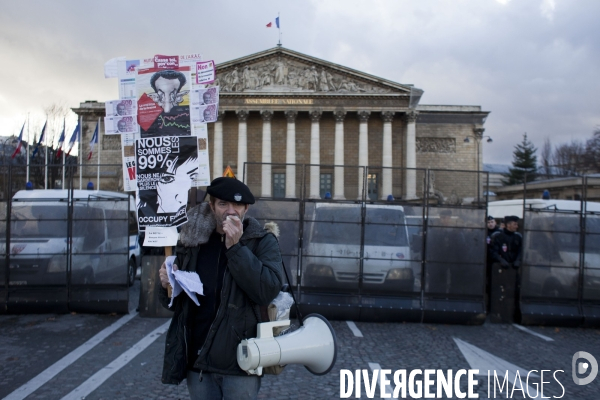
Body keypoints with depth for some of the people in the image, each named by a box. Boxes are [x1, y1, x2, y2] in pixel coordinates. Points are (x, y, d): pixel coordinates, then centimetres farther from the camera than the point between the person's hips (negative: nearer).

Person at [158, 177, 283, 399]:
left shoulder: (262, 241, -5)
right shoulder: (192, 241, 5)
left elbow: (268, 291, -20)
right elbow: (174, 301, 14)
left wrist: (235, 247, -20)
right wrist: (168, 285, -7)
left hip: (240, 361, -3)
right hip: (196, 358, 4)